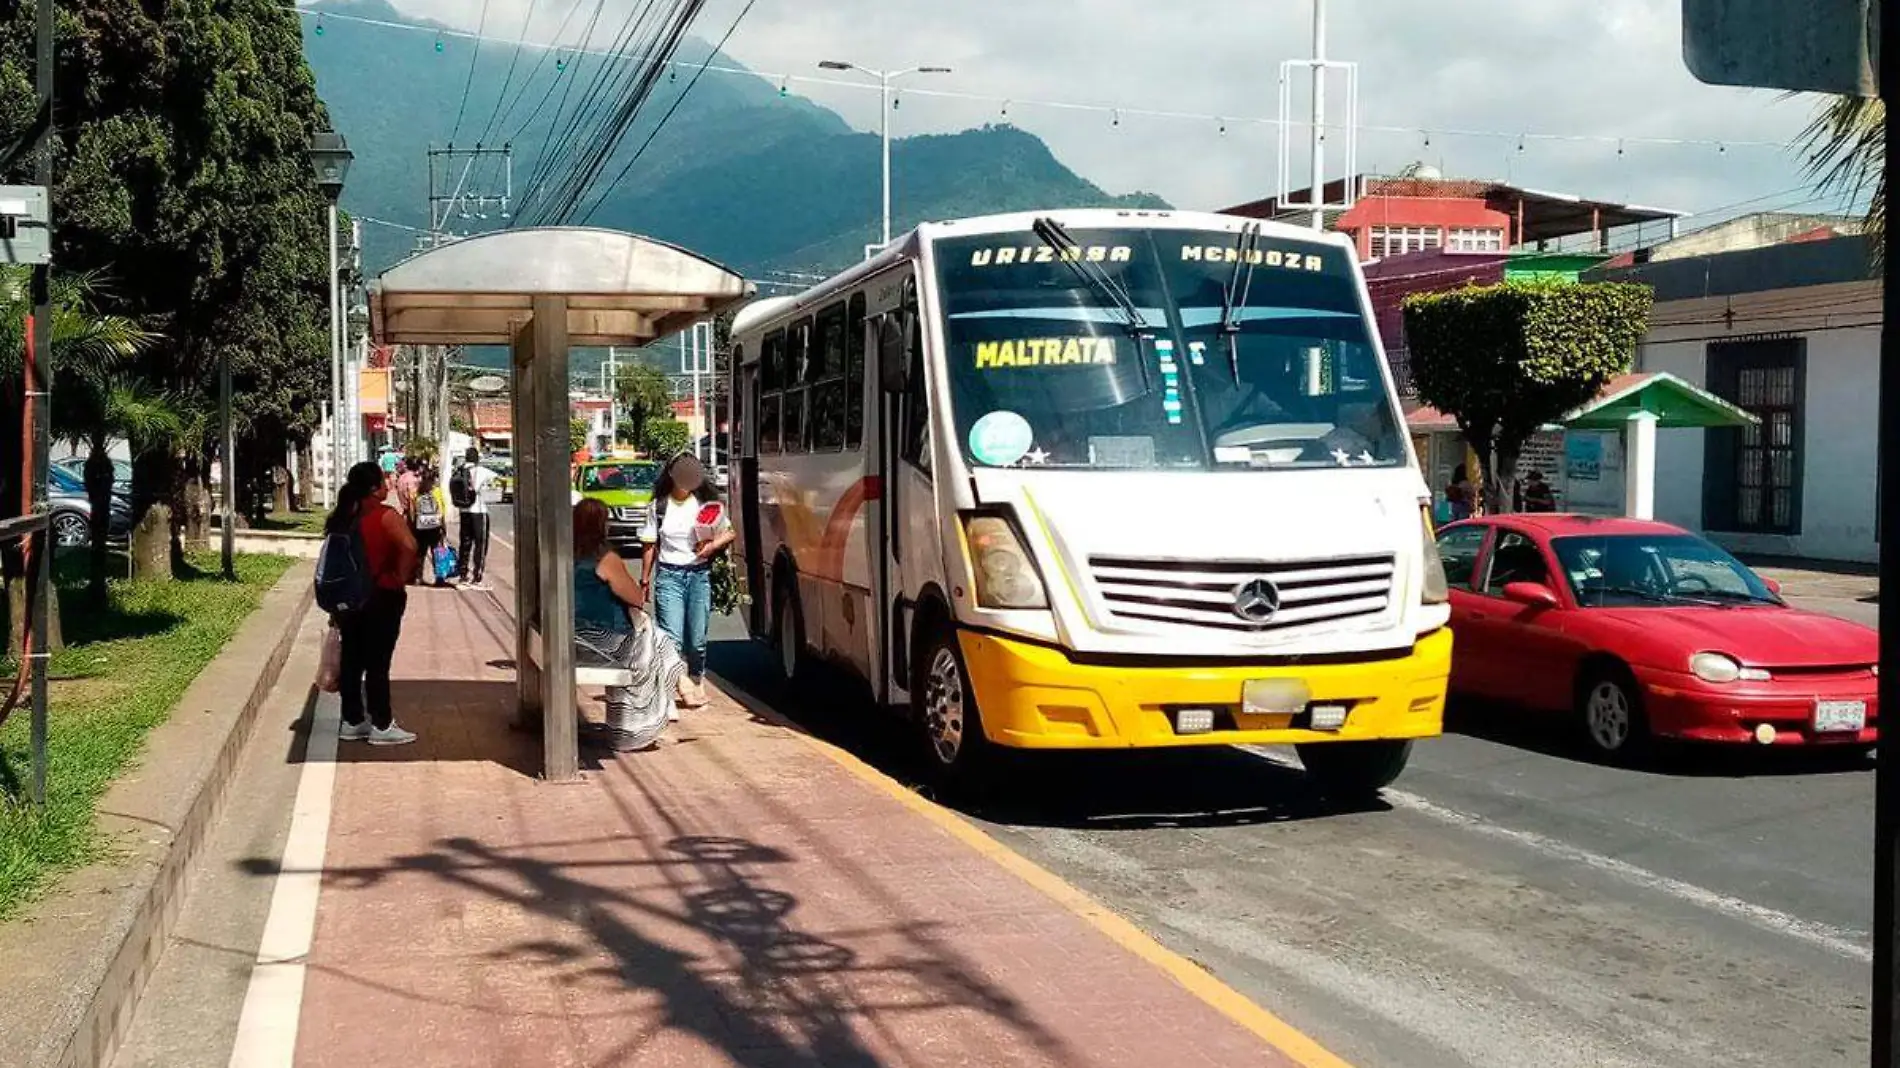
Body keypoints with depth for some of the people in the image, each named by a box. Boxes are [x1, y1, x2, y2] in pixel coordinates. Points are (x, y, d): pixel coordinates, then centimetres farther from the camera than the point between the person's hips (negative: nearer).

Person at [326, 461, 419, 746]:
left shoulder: (344, 517, 7)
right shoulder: (386, 516, -14)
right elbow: (408, 547, -31)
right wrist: (401, 577, -16)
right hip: (382, 597, -7)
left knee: (352, 661, 12)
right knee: (378, 663, -2)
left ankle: (352, 721, 20)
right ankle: (382, 726, 4)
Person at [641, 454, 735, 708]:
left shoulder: (707, 505, 6)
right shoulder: (658, 506, 5)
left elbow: (730, 533, 14)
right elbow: (651, 545, 9)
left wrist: (713, 545, -5)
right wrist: (645, 580, 7)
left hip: (699, 575, 1)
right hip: (669, 575, -1)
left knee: (697, 639, 4)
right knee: (672, 637, -14)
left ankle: (696, 682, 24)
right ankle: (684, 685, -9)